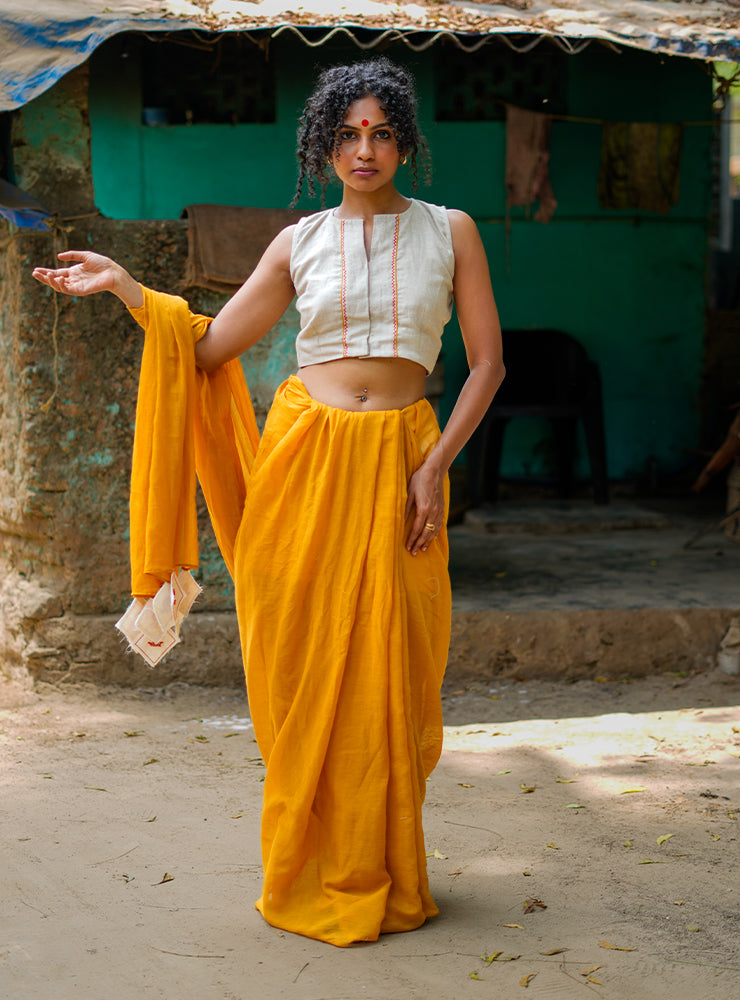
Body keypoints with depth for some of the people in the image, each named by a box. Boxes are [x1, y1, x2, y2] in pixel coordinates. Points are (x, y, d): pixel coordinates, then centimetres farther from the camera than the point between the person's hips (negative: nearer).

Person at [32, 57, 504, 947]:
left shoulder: (448, 231, 5)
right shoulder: (300, 243, 8)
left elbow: (487, 360, 3)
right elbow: (210, 348, 8)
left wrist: (434, 468, -7)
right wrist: (122, 286, -2)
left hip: (401, 460, -1)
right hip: (305, 458, 1)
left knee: (387, 670, 1)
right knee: (305, 667, 2)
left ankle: (382, 879, 16)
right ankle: (314, 880, 15)